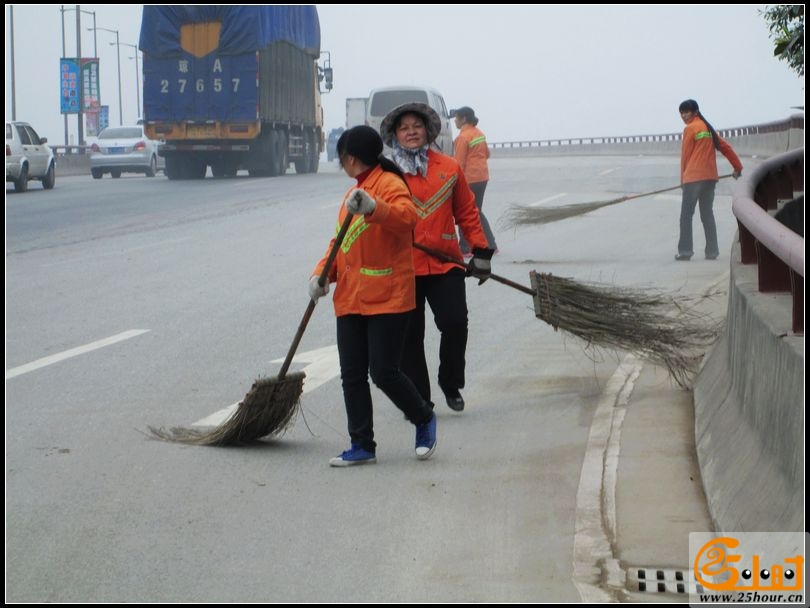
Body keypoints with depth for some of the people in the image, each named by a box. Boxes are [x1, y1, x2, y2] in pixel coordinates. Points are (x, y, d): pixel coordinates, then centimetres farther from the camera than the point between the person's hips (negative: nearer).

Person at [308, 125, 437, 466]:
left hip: (387, 298, -9)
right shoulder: (353, 193, 21)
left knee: (384, 373, -9)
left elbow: (407, 217, -29)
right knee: (352, 375, 5)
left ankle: (424, 420, 15)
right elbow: (340, 242, 21)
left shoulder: (389, 184, -8)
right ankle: (362, 445, 11)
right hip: (350, 300, 9)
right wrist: (322, 273, 4)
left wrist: (373, 208, -47)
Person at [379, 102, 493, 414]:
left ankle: (451, 383, 15)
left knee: (455, 323, -10)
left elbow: (466, 211, 12)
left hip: (445, 263, 1)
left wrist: (480, 251, 10)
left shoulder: (449, 168, 5)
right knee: (410, 336, 4)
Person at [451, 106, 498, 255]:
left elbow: (459, 162, -16)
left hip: (469, 179, -8)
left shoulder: (463, 137, -15)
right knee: (477, 212, 18)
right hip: (483, 177, 8)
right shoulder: (479, 133, 10)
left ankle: (465, 248, 3)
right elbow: (487, 153, 20)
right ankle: (491, 245, 16)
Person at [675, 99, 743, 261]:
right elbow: (725, 147, 17)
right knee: (707, 214, 11)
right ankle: (712, 251, 6)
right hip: (710, 177, 7)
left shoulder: (690, 128, -4)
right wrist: (738, 167, 21)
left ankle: (685, 251, -10)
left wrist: (683, 178, 5)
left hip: (693, 178, -7)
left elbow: (685, 155, -3)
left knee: (686, 215, -3)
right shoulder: (708, 128, 16)